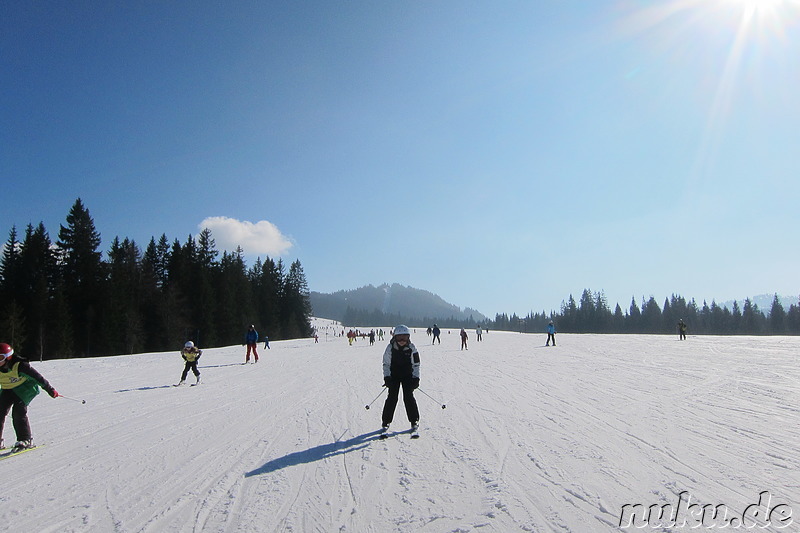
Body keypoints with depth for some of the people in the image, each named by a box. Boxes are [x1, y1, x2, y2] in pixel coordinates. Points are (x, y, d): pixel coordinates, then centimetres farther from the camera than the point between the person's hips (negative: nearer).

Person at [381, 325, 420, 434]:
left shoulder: (411, 348, -11)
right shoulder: (391, 347, -11)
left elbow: (416, 364, -3)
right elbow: (386, 363, -3)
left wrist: (416, 378, -9)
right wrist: (387, 377, -10)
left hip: (407, 376, 0)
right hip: (394, 376, 0)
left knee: (408, 397, -6)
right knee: (392, 397, -5)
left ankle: (414, 421, 9)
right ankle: (386, 421, 7)